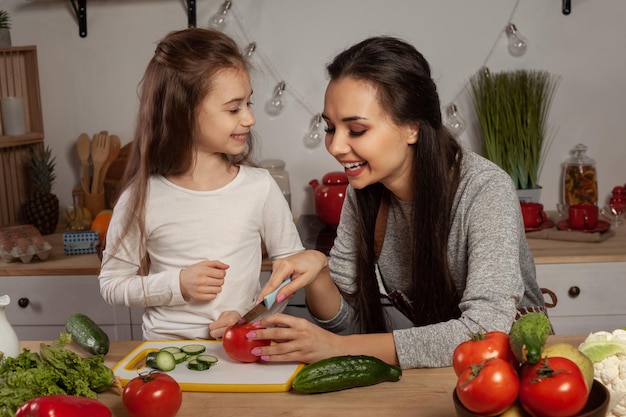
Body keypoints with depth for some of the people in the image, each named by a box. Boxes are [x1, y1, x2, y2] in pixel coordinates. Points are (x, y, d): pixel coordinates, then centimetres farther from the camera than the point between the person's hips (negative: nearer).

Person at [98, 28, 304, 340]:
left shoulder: (260, 187, -2)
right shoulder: (142, 198, -4)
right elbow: (111, 284, 4)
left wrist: (252, 317, -8)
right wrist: (176, 285, -11)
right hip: (165, 349, -1)